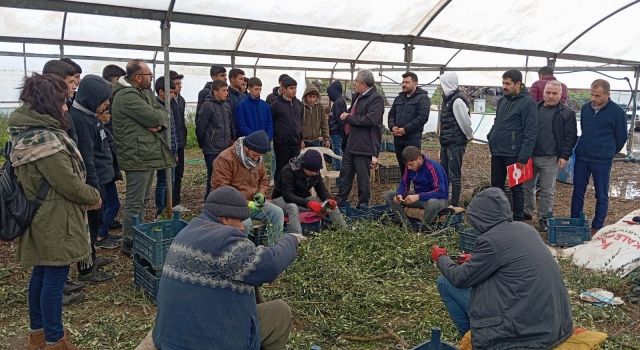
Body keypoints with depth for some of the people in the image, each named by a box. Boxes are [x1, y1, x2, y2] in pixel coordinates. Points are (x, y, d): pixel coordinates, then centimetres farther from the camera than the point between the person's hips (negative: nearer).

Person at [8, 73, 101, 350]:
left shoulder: (28, 131, 8)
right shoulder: (45, 139, -25)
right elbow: (69, 183, -22)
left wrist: (87, 195, 7)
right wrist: (94, 197, -5)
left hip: (42, 218, 10)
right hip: (55, 221, -10)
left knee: (41, 273, 19)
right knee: (55, 277, 2)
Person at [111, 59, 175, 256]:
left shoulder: (145, 93, 15)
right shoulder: (127, 96, -16)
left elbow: (165, 116, 11)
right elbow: (154, 117, -22)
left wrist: (160, 124, -11)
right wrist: (159, 115, 1)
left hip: (149, 154, 10)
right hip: (137, 157, -10)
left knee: (142, 200, 19)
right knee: (135, 202, -2)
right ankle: (129, 243, 9)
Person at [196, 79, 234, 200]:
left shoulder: (226, 105, 10)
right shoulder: (208, 105, -12)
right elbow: (200, 127, -11)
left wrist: (230, 139, 13)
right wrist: (203, 144, -3)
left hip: (226, 148, 6)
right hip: (212, 150, -6)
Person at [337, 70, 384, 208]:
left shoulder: (376, 98, -11)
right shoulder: (359, 97, 16)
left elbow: (370, 119, -23)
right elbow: (349, 113, 23)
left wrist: (347, 118, -13)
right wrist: (345, 115, -2)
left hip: (364, 146, -9)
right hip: (350, 144, 9)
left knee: (363, 179, 3)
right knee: (344, 176, 14)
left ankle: (363, 206, 16)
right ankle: (340, 205, 24)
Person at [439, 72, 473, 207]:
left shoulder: (457, 101, -19)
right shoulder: (448, 99, 11)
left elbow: (465, 122, -17)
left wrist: (469, 136, -3)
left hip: (456, 144, -9)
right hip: (446, 143, 10)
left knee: (454, 175, -2)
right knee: (443, 172, 16)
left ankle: (454, 204, 6)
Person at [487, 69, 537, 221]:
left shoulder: (527, 103, -13)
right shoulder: (502, 100, 11)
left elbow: (530, 132, -17)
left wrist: (524, 157, -20)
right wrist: (491, 136, 8)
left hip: (514, 154, -7)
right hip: (497, 152, 7)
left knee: (516, 188, 4)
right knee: (496, 186, 15)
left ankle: (518, 219, 15)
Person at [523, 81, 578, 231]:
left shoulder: (567, 113, 0)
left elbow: (570, 137, -1)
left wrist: (564, 155, -9)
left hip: (550, 159, -3)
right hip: (530, 156, 3)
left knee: (547, 190, 4)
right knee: (526, 186, 10)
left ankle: (543, 217, 16)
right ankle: (527, 212, 26)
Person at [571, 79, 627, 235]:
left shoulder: (617, 112, -7)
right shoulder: (585, 108, 5)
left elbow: (621, 137, 3)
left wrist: (608, 153, 11)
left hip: (602, 161, -4)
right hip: (581, 158, 4)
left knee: (602, 196, 5)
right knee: (577, 193, 9)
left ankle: (597, 228, 15)